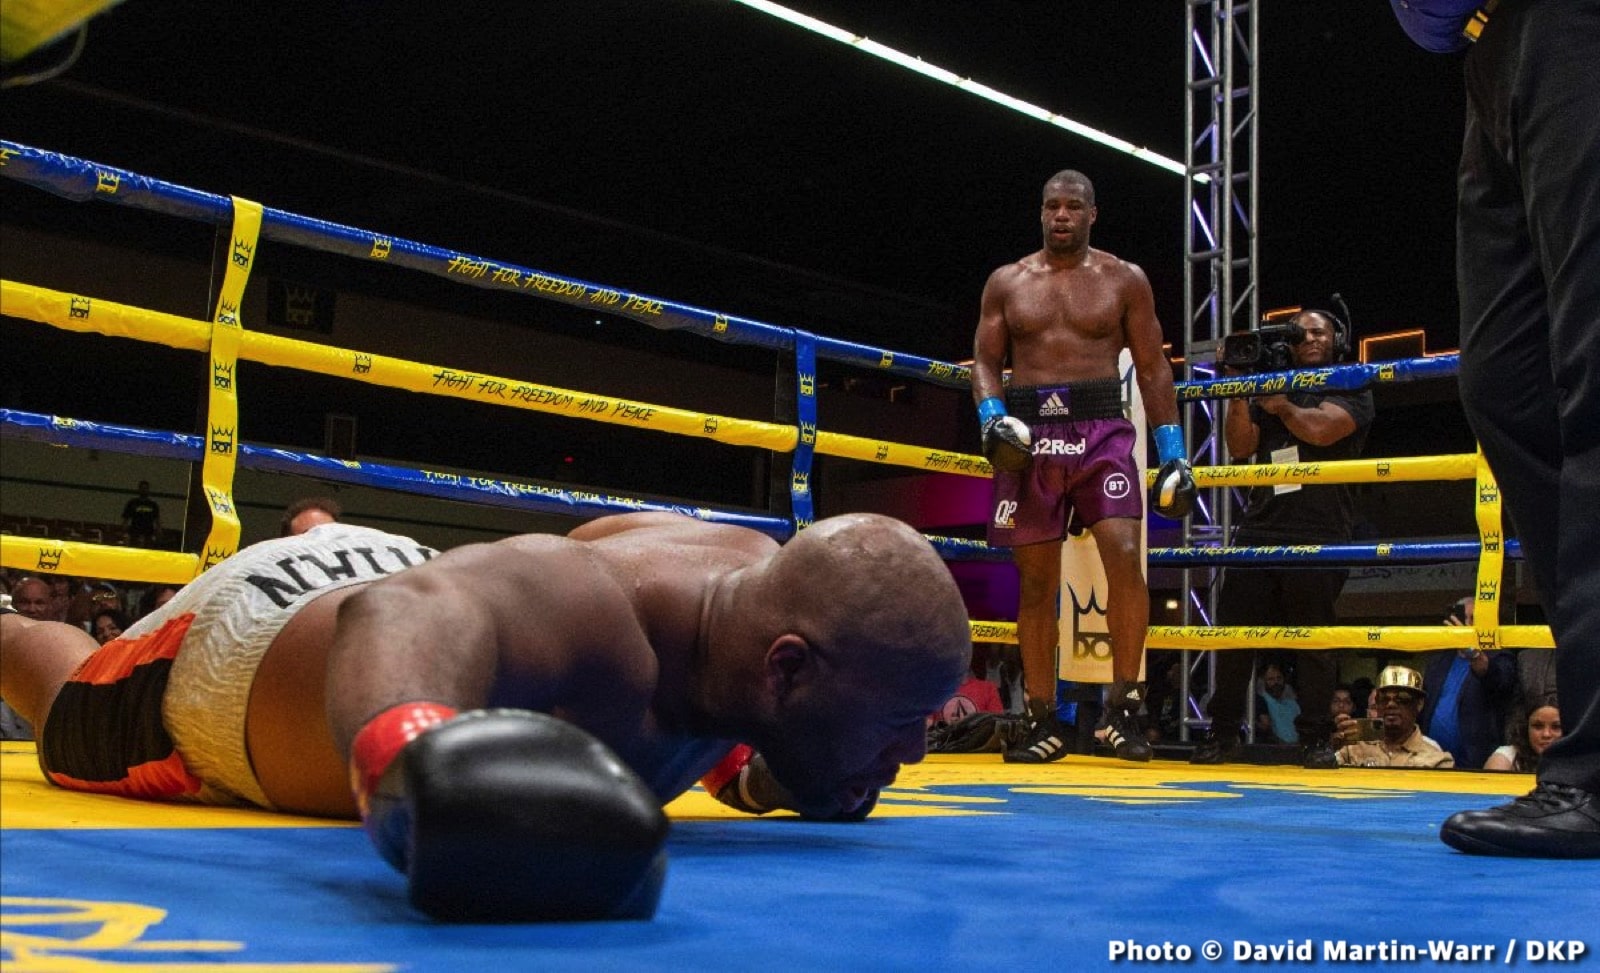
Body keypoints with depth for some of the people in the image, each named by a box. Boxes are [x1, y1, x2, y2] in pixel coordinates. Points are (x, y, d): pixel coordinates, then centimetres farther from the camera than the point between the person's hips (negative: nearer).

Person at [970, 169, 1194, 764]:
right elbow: (986, 361, 12)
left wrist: (1172, 453, 4)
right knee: (1036, 580, 3)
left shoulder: (1124, 280, 9)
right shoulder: (1007, 282, 12)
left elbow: (1153, 368, 9)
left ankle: (1122, 708, -13)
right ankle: (1043, 724, 11)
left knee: (1124, 553, -22)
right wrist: (992, 417, -9)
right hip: (1028, 434, 2)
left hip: (1101, 430, -1)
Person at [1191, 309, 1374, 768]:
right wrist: (1239, 392, 0)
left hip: (1318, 535, -4)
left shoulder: (1351, 390, 8)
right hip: (1258, 530, 4)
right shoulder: (1269, 391, 22)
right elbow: (1240, 446, 9)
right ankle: (1222, 733, 4)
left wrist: (1280, 405, -2)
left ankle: (1314, 738, 5)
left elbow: (1320, 429, -13)